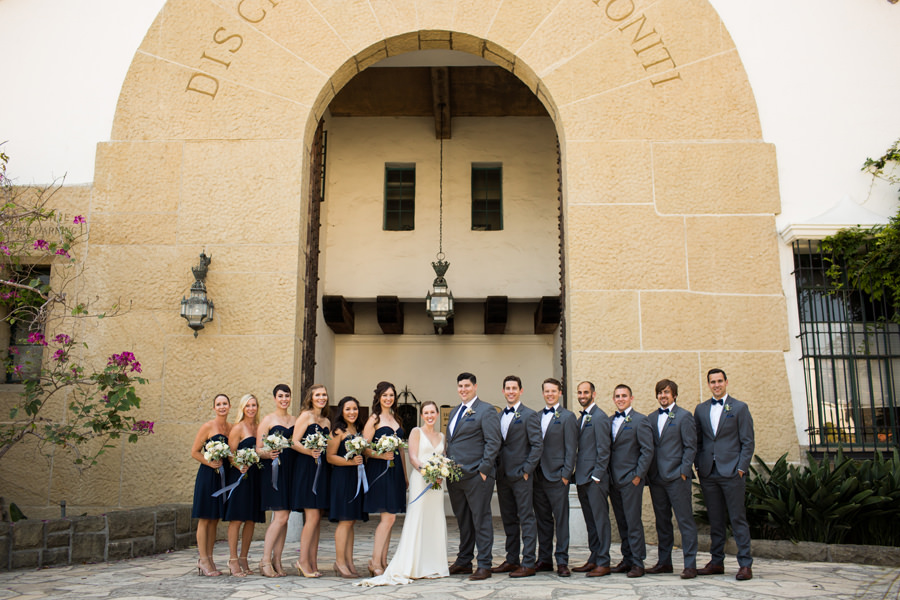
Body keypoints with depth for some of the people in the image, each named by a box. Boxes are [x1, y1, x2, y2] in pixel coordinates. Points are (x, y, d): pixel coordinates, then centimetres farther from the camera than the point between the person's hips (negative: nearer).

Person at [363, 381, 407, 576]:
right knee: (388, 517, -11)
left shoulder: (395, 419, 18)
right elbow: (364, 447, -9)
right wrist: (381, 455, -24)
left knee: (386, 519, 8)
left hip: (395, 470, 7)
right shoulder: (374, 419, -4)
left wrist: (405, 474, 19)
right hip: (379, 471, -7)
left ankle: (382, 561, 13)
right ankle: (375, 562, -3)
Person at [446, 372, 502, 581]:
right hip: (454, 476, 7)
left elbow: (493, 442, -11)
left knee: (481, 520, -1)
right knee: (463, 521, 13)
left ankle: (484, 565, 5)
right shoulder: (454, 412, 19)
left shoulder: (486, 410, -5)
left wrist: (484, 469, -16)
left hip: (476, 476, -7)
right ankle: (463, 562, 22)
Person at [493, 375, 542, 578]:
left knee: (526, 519, -3)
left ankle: (528, 563, 0)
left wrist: (527, 470, -14)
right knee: (508, 520, 12)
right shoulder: (499, 416, 15)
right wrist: (497, 469, 7)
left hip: (521, 476, -7)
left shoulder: (529, 415, -5)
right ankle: (511, 560, 21)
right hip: (503, 475, 7)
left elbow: (537, 444, -9)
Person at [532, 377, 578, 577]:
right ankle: (544, 559, 19)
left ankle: (562, 561, 5)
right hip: (538, 476, 5)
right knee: (543, 520, 11)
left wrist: (566, 474, -11)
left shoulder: (567, 417, -2)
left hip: (557, 477, -5)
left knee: (561, 519, -1)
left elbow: (571, 448, -6)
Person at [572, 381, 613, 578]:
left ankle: (603, 563, 2)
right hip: (582, 478, 9)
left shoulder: (599, 417, -9)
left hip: (595, 479, -9)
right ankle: (594, 559, 20)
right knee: (590, 521, 13)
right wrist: (578, 474, 13)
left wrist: (596, 475, -16)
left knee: (600, 519, -3)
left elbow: (603, 450, -13)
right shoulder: (581, 418, 17)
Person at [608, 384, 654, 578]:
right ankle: (627, 559, 17)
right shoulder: (610, 421, 14)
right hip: (613, 481, 6)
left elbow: (647, 450, -8)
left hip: (631, 480, -6)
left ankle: (638, 562, 2)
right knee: (622, 523, 10)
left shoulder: (640, 420, -4)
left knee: (633, 522, -5)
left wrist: (638, 476, -12)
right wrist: (607, 476, 8)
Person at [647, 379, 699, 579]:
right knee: (662, 521, 11)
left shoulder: (684, 416, -1)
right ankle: (664, 562, 19)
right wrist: (649, 473, 7)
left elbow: (690, 447, -5)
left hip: (677, 477, -5)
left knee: (685, 521, -2)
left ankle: (690, 565, 2)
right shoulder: (652, 418, 14)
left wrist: (684, 472, -12)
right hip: (656, 478, 5)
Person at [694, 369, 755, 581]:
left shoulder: (739, 408, 2)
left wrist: (742, 468, -9)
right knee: (715, 520, 10)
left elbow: (748, 442, -1)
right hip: (708, 474, 4)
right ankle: (717, 562, 17)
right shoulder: (700, 409, 13)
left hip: (731, 472, -4)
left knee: (738, 519, -2)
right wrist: (699, 466, 5)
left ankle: (745, 565, 3)